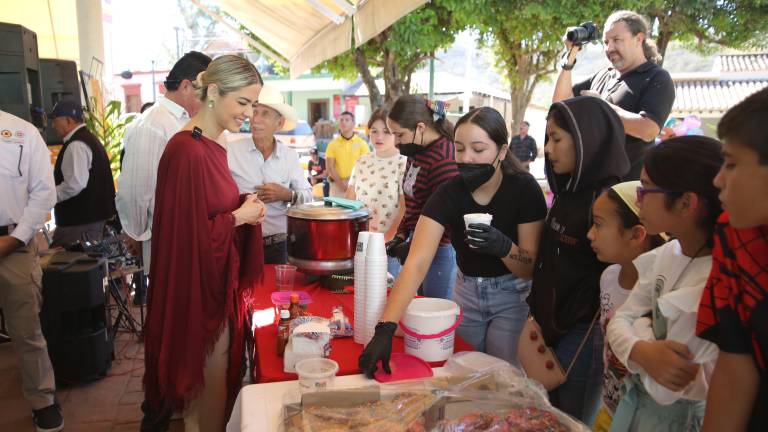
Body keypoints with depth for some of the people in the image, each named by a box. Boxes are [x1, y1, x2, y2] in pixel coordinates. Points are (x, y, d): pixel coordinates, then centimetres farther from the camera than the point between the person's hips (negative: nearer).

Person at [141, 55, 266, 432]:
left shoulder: (212, 145, 6)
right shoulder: (188, 152, -23)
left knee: (220, 373, 23)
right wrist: (240, 217, -13)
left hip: (219, 282, 10)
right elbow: (189, 234, -24)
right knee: (209, 383, 8)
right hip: (198, 290, -10)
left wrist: (245, 206, -1)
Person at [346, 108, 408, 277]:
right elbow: (349, 199, 12)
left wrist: (389, 238, -17)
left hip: (388, 245, -4)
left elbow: (405, 209, -12)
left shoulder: (403, 163, -9)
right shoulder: (362, 161, 8)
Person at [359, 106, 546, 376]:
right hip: (466, 292, 2)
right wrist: (385, 328, -40)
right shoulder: (448, 194, -18)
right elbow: (416, 263, -29)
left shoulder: (524, 189, -20)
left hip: (513, 296, -2)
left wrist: (504, 246, -38)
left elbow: (531, 269, -16)